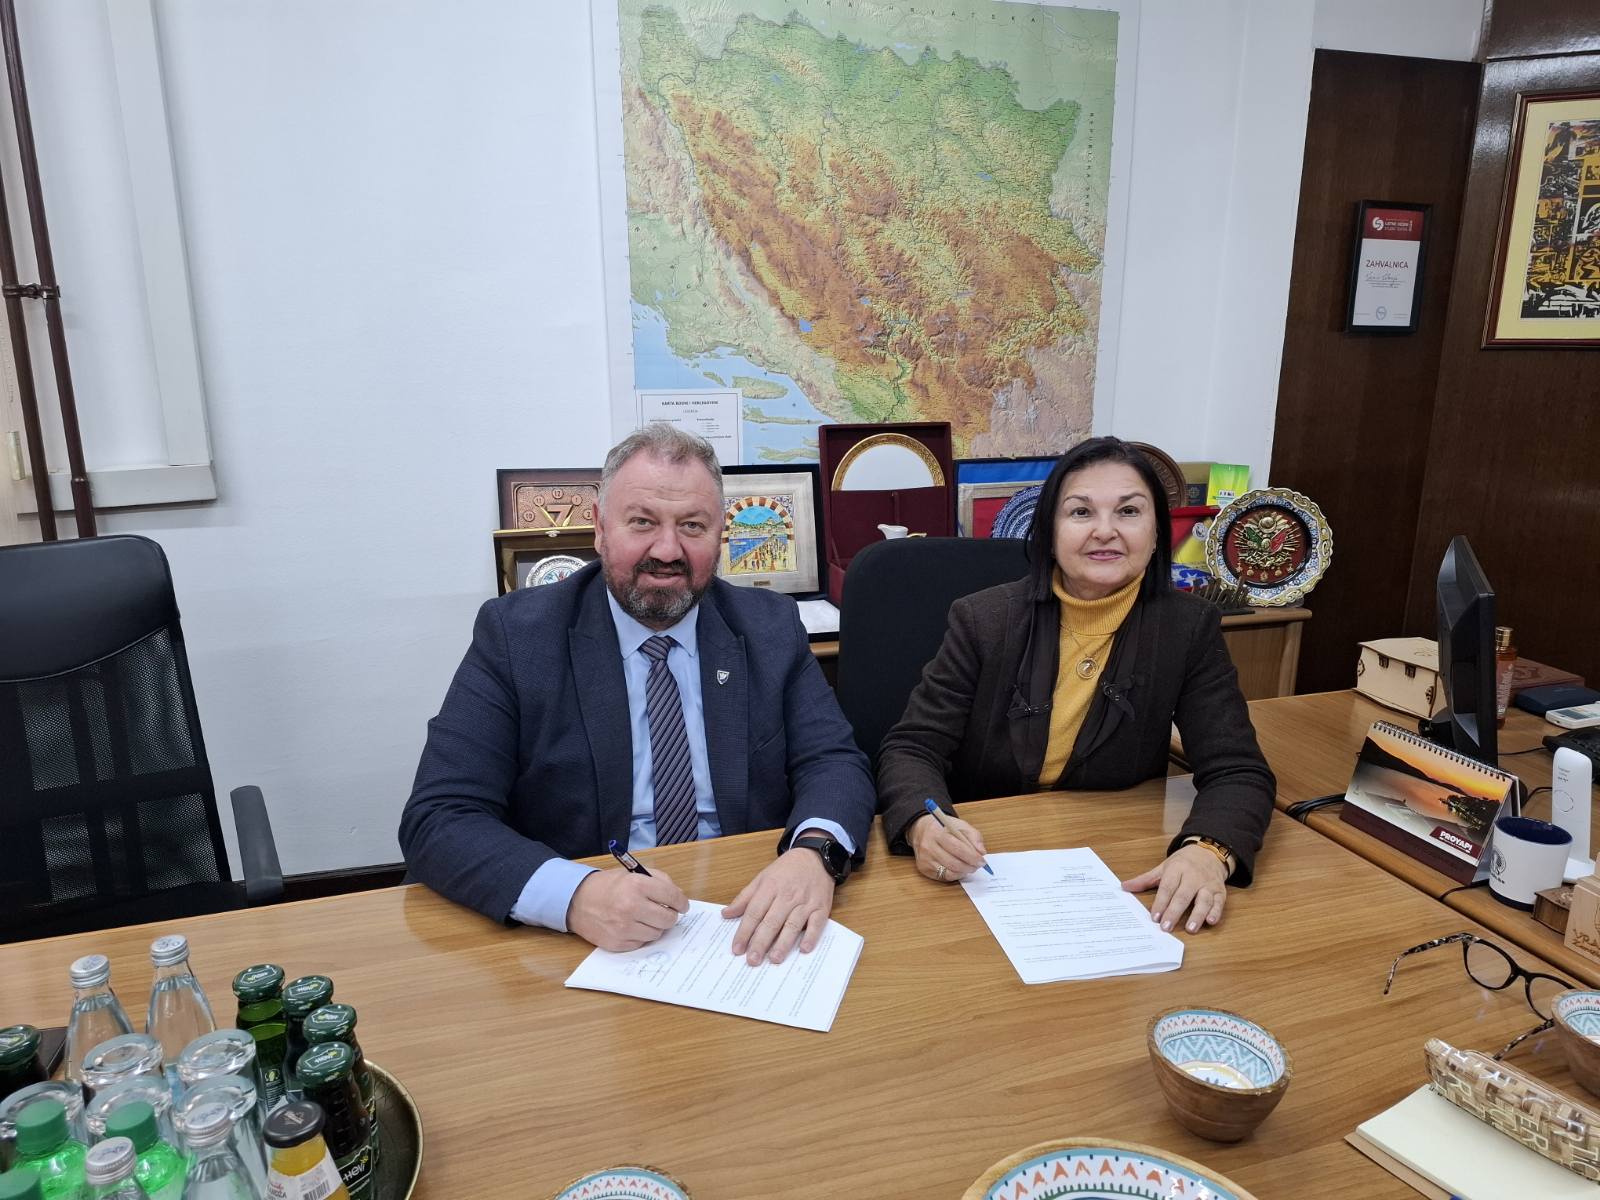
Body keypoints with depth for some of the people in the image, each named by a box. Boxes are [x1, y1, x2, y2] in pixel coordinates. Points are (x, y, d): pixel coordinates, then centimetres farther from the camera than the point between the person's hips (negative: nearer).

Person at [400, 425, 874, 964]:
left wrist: (815, 853, -23)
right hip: (596, 940, -1)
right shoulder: (514, 634, -5)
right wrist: (575, 893, -28)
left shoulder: (771, 628, 4)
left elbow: (834, 763, 1)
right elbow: (438, 820, -10)